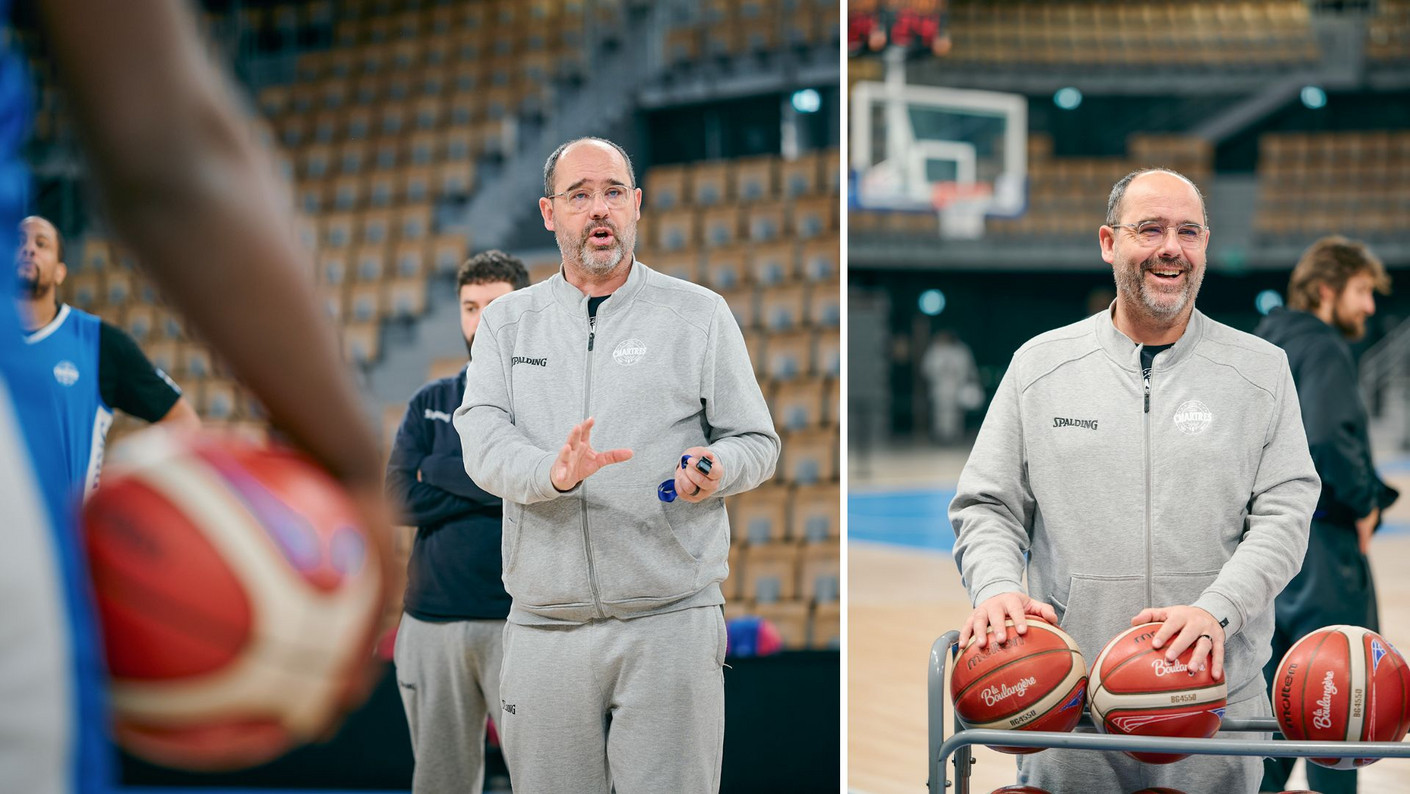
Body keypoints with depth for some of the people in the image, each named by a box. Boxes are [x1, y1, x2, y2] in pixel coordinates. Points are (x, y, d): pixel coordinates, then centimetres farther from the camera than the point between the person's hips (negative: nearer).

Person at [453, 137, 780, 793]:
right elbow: (481, 441, -3)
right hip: (545, 629, 2)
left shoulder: (699, 314, 7)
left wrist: (715, 468, -16)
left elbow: (757, 441, 8)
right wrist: (552, 473, -24)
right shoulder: (508, 322, 11)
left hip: (670, 621, -2)